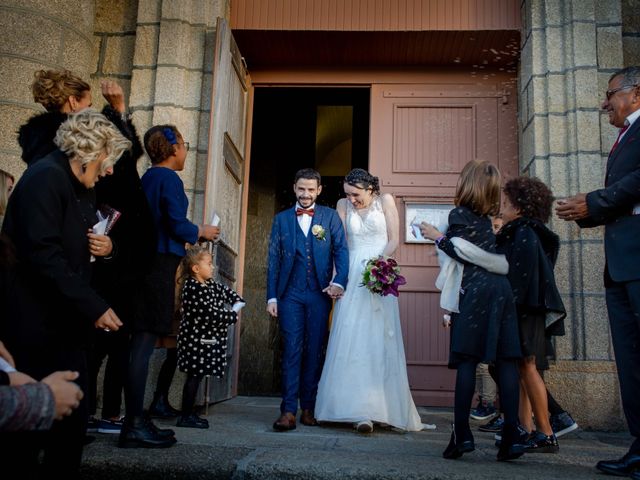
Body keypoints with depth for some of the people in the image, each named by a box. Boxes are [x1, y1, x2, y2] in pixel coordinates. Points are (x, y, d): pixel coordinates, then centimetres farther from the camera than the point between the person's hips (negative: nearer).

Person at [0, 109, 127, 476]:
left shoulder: (79, 188, 16)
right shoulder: (46, 177, -13)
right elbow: (43, 253, -23)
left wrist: (104, 246, 3)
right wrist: (94, 307, -24)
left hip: (66, 323, 9)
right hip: (37, 325, -9)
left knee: (73, 418, 8)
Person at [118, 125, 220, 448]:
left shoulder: (147, 178, 18)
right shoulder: (169, 179, -8)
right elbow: (178, 226, -16)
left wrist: (186, 237, 23)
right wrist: (202, 232, 3)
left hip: (145, 262, 9)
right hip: (159, 266, -9)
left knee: (141, 344, 11)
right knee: (144, 343, -7)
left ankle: (135, 420, 18)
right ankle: (134, 426, -3)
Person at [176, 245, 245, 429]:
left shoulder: (211, 284, 11)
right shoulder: (192, 288, -18)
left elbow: (227, 292, 24)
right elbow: (211, 314, -22)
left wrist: (237, 303, 4)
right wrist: (233, 315, -10)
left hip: (206, 339, 9)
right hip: (197, 339, -9)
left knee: (196, 376, 12)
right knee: (194, 377, -4)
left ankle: (189, 413, 19)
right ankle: (186, 416, 3)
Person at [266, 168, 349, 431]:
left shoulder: (330, 217, 9)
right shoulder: (281, 219, 11)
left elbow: (341, 250, 0)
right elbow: (273, 259, 8)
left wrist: (339, 281, -17)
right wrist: (272, 296, 0)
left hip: (319, 293, 0)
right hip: (290, 294, 0)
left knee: (315, 352, 5)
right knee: (292, 350, -4)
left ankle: (309, 408, 13)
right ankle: (288, 411, -4)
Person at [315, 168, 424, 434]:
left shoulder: (385, 200, 5)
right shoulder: (343, 204, 10)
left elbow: (394, 239, 2)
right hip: (352, 275, 2)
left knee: (378, 339, -5)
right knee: (350, 339, -8)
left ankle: (378, 408, 1)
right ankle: (361, 411, -6)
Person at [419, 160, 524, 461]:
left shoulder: (460, 214, -1)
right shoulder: (485, 218, 19)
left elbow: (465, 253, -10)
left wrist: (438, 237, 2)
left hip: (475, 292, -6)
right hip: (500, 290, 6)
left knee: (467, 360, -6)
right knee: (506, 360, -1)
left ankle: (462, 433, -8)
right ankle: (510, 435, -3)